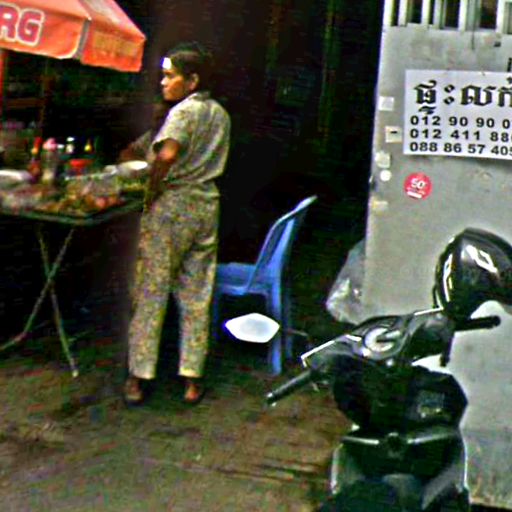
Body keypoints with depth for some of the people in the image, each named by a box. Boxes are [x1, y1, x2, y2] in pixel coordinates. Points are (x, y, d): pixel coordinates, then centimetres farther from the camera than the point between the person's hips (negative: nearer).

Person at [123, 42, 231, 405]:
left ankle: (139, 377, 7)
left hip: (172, 205, -7)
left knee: (151, 292, 2)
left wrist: (152, 191, -17)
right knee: (197, 296, 10)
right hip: (207, 204, 7)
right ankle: (193, 378, 13)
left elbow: (167, 155, -30)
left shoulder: (184, 111, -13)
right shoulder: (220, 114, 11)